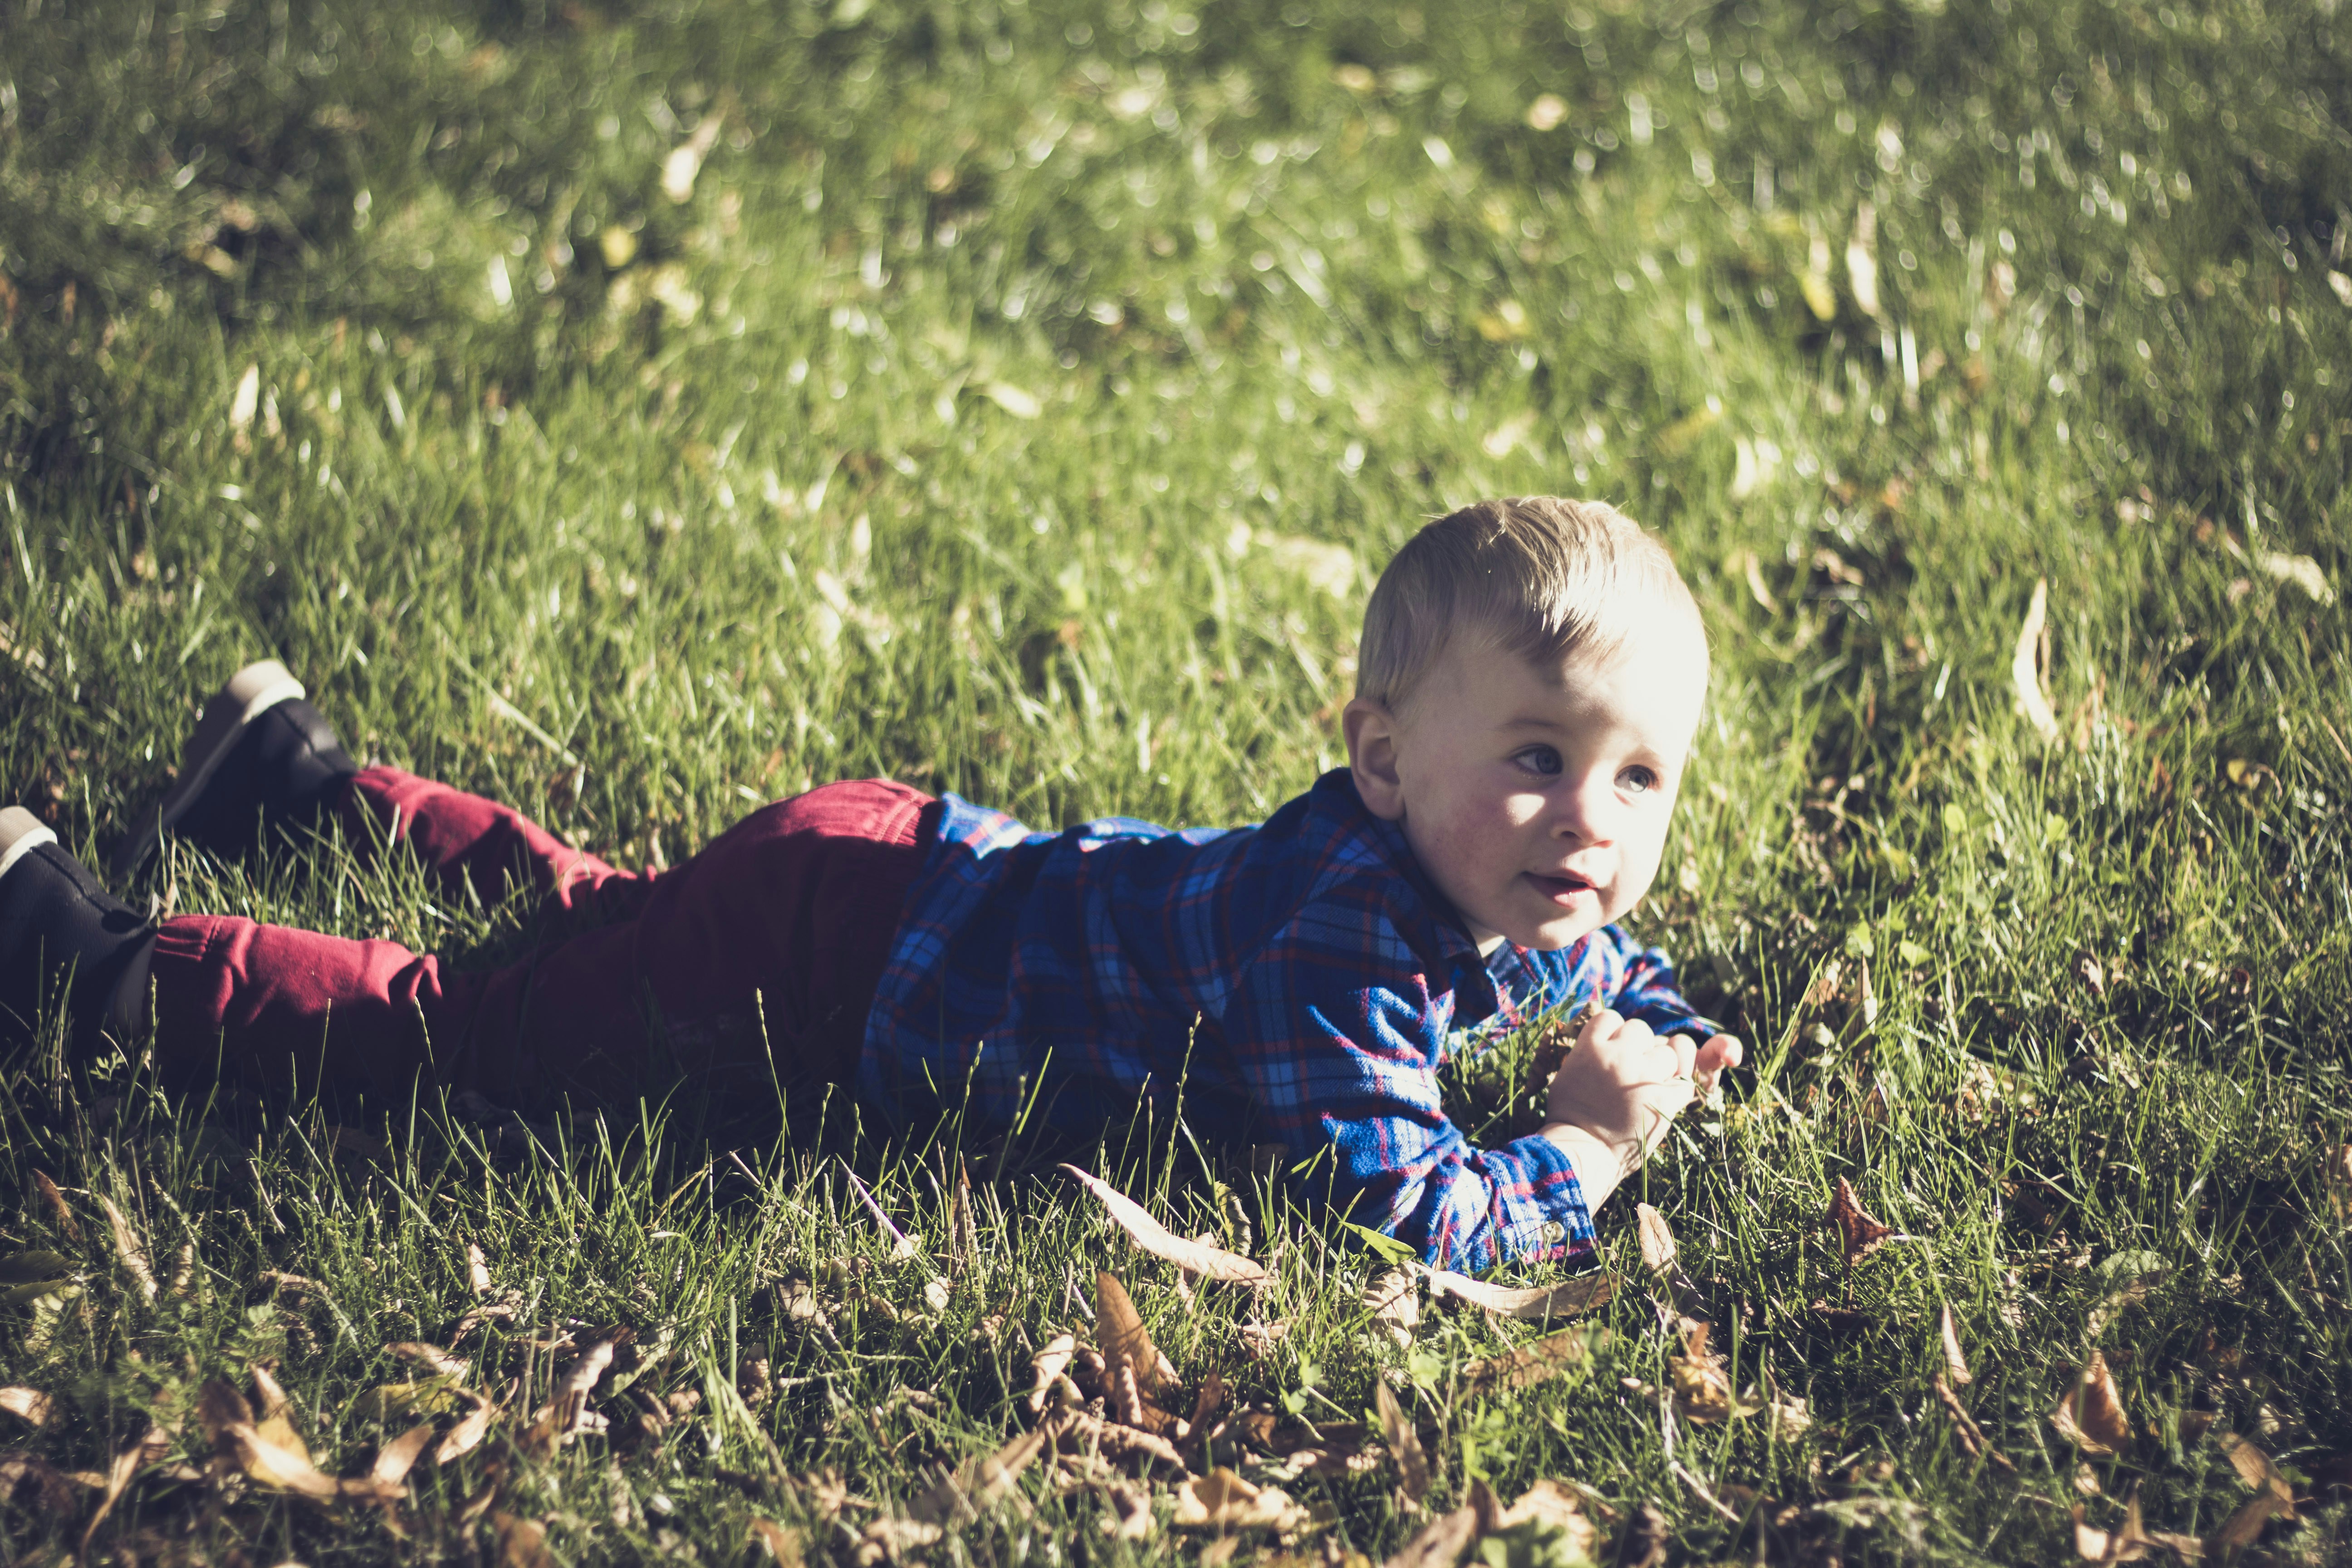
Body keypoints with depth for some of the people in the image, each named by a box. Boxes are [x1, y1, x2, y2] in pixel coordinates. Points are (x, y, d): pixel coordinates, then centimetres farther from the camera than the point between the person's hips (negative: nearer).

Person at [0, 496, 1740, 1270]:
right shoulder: (1347, 934, -35)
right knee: (470, 1034, 0)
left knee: (597, 913, 31)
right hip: (830, 935, -8)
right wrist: (1584, 1160, -27)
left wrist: (1665, 1044, -3)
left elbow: (1636, 977, 18)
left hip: (934, 873, 8)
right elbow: (1394, 1203, -41)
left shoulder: (1548, 915, -6)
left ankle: (313, 779, 50)